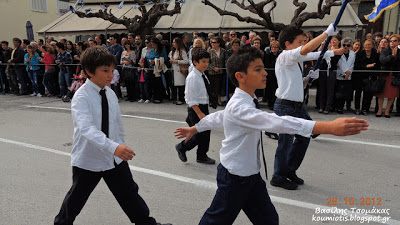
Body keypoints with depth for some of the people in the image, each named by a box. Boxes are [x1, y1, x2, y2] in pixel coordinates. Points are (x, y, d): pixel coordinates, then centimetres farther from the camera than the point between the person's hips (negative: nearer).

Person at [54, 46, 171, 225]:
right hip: (88, 160, -4)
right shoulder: (81, 97, -20)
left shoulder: (110, 94, 0)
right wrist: (114, 147, -48)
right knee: (77, 197, 16)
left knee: (129, 193, 13)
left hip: (115, 157, 5)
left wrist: (121, 145, 14)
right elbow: (87, 128, -36)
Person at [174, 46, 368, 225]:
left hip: (252, 175, 8)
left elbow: (217, 117, 17)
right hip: (234, 178, -8)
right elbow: (277, 122, -42)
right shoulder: (239, 108, -29)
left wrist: (194, 129, 34)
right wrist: (330, 127, -49)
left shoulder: (245, 102, 3)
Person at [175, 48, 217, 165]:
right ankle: (182, 147, 20)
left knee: (206, 132, 13)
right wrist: (199, 113, -23)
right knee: (200, 134, -3)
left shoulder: (203, 76, 9)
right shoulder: (192, 77, -18)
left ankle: (202, 156, 28)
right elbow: (191, 99, -21)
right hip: (195, 109, -9)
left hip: (204, 107, 9)